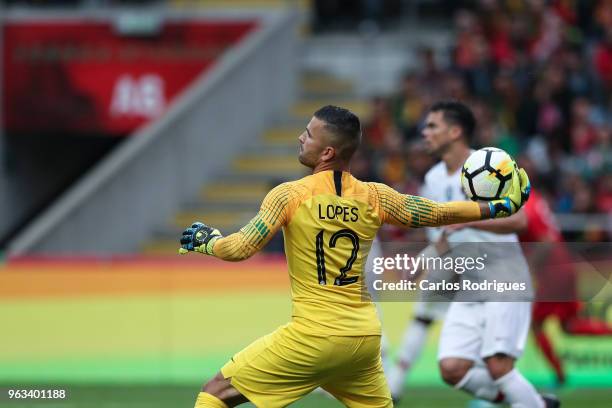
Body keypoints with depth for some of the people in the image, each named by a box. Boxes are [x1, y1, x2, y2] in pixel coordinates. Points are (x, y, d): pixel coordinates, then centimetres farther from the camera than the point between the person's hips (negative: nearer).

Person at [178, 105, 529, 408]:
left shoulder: (290, 195, -7)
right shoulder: (375, 198, 5)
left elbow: (241, 249, -12)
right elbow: (438, 214, 13)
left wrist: (207, 241, 8)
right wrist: (497, 208, 27)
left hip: (314, 335, -5)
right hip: (366, 336, 5)